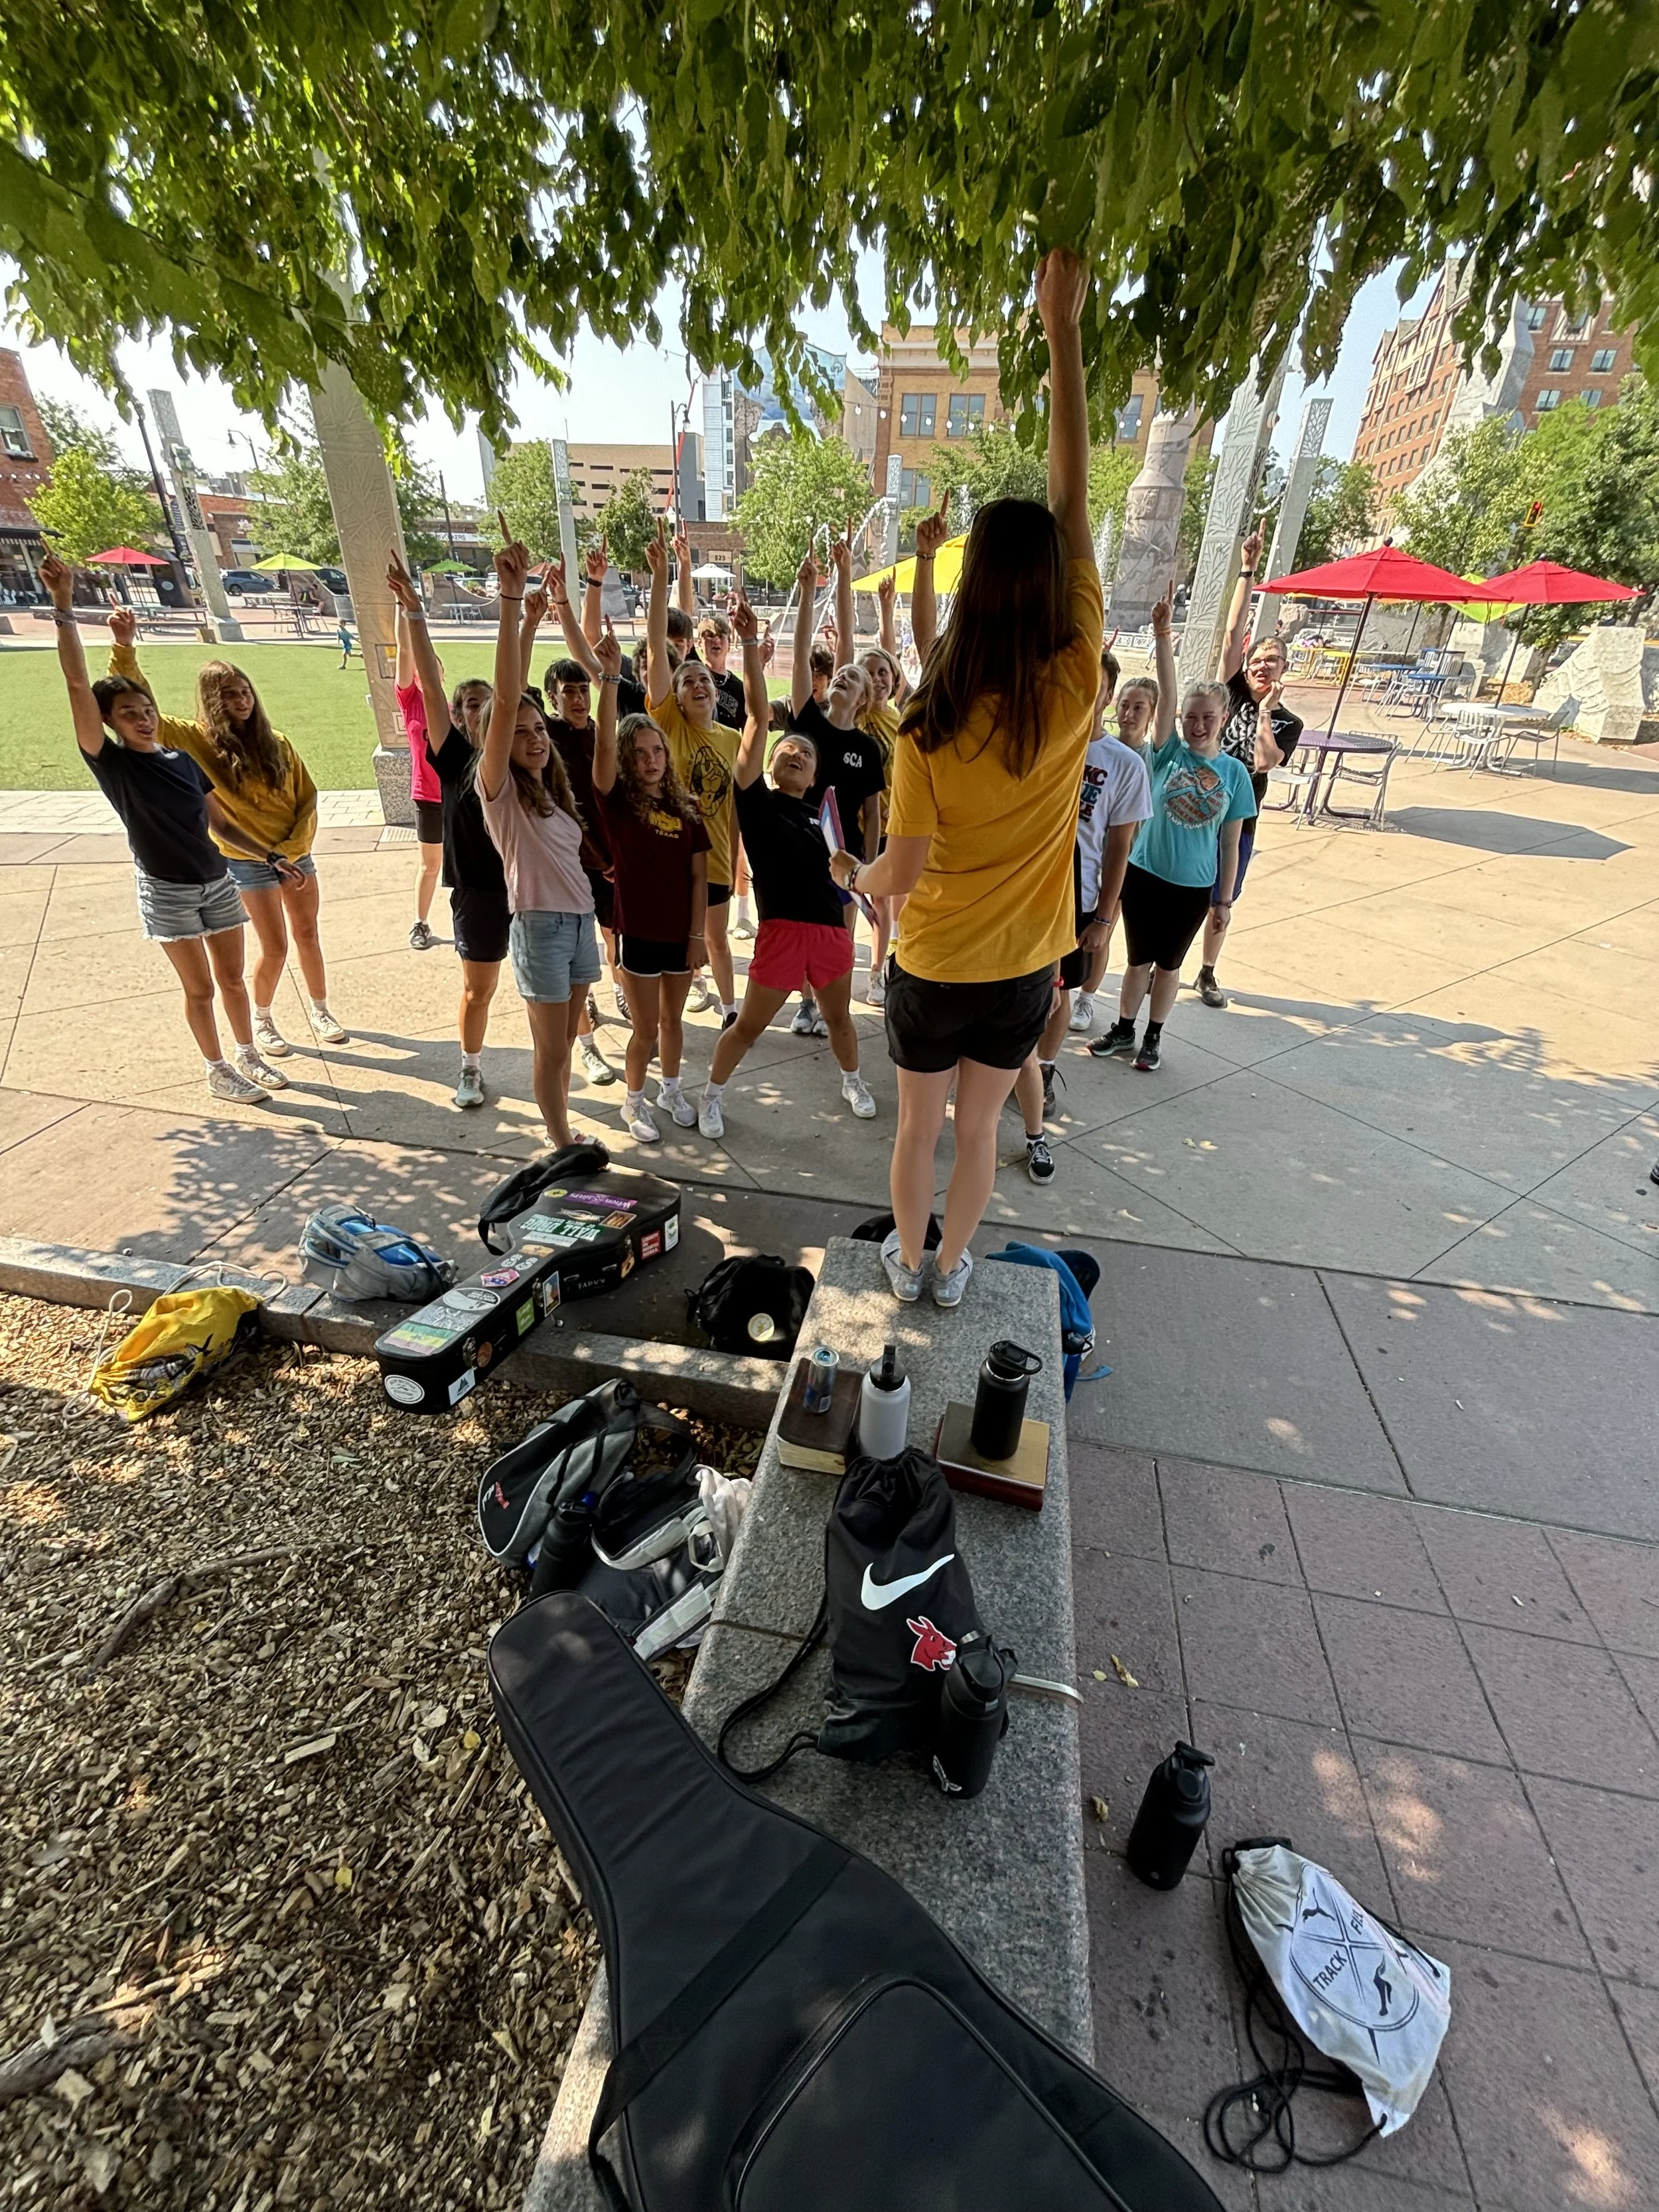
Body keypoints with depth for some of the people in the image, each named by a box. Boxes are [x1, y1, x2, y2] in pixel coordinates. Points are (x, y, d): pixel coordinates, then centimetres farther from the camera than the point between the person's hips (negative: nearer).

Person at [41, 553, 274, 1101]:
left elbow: (221, 824, 11)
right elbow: (78, 685, -18)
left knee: (232, 977, 13)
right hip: (166, 891, -3)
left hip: (217, 881, 4)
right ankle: (217, 1071, 19)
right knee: (200, 988, 4)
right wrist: (64, 607, -22)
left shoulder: (184, 759, 5)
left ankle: (249, 1056, 29)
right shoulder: (111, 763, -7)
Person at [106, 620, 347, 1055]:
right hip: (248, 862, -3)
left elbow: (308, 798, 0)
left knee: (308, 935, 10)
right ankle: (262, 1021, 21)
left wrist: (292, 849, -11)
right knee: (274, 947, -1)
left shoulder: (276, 743, 2)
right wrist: (124, 647, -26)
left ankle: (320, 1012, 27)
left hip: (295, 854, 3)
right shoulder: (196, 740, -6)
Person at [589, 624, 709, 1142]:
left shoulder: (685, 807, 3)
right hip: (638, 931, -3)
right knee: (645, 1027, 6)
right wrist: (610, 678, -35)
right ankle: (634, 1102, 27)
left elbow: (699, 875, 3)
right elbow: (603, 744, -24)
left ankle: (671, 1089, 37)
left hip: (681, 932, 3)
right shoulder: (617, 800, -6)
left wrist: (697, 933, -1)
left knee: (672, 1019, 17)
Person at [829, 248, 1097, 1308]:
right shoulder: (1078, 686, -13)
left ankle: (908, 1260, 40)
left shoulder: (929, 727, -21)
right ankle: (951, 1265, 41)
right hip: (1023, 969, 3)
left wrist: (852, 874, 8)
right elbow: (1074, 502, -4)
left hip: (935, 970, -2)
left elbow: (901, 874, -15)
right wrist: (1064, 329, 0)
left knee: (920, 1126, 20)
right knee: (981, 1128, 22)